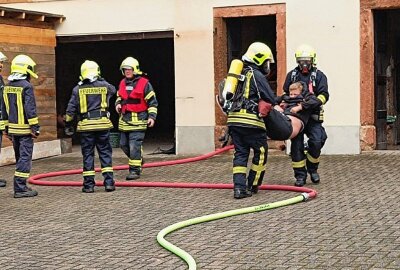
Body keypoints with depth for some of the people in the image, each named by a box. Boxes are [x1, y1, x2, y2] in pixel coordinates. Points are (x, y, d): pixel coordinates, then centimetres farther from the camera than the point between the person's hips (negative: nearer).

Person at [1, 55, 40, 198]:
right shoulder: (26, 86, -14)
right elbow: (30, 109, -17)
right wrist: (35, 127, -13)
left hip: (13, 128, 8)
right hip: (24, 129, -8)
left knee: (19, 158, 16)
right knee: (25, 158, -4)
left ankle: (21, 186, 21)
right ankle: (20, 188, -6)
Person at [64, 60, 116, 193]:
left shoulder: (78, 89, -1)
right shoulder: (104, 86, 1)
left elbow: (71, 109, -1)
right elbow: (113, 90, 25)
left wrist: (68, 124, 10)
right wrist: (101, 80, 30)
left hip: (85, 126, 0)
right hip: (103, 124, 0)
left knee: (88, 154, 5)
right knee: (105, 153, 7)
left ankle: (89, 184, 6)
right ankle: (109, 182, 3)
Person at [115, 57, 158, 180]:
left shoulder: (144, 83, -6)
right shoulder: (122, 83, 13)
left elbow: (152, 102, -3)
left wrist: (152, 116, -11)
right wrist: (118, 104, 6)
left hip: (138, 120, -7)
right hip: (124, 119, 7)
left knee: (134, 145, -12)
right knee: (124, 144, 14)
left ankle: (135, 170, -6)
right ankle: (138, 160, 35)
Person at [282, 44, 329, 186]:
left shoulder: (319, 76, 3)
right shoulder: (292, 75, 13)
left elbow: (324, 95, -7)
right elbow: (286, 93, 22)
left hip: (313, 115, -2)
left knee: (316, 141, -15)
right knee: (297, 145, -1)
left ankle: (313, 169, 8)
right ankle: (300, 175, 6)